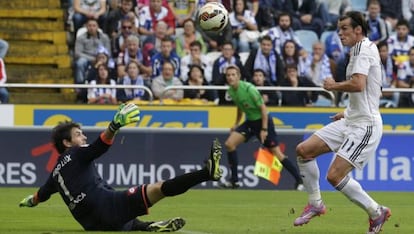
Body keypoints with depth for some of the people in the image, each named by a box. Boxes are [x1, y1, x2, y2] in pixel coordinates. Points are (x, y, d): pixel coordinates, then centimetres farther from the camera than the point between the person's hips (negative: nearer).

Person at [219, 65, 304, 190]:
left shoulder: (249, 88, -23)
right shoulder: (231, 90, -1)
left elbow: (263, 108, -20)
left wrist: (264, 130, -22)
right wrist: (236, 124, 20)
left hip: (262, 120, -7)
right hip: (250, 121, 7)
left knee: (277, 154, -7)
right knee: (229, 143, -8)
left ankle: (299, 181, 1)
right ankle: (234, 181, -1)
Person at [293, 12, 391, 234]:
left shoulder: (362, 48, -15)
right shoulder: (361, 49, 16)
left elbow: (358, 84, -30)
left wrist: (334, 85, -14)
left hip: (365, 126, -10)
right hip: (351, 121, 10)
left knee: (335, 175, -16)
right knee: (303, 150, 6)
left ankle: (376, 212, 1)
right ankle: (315, 204, 17)